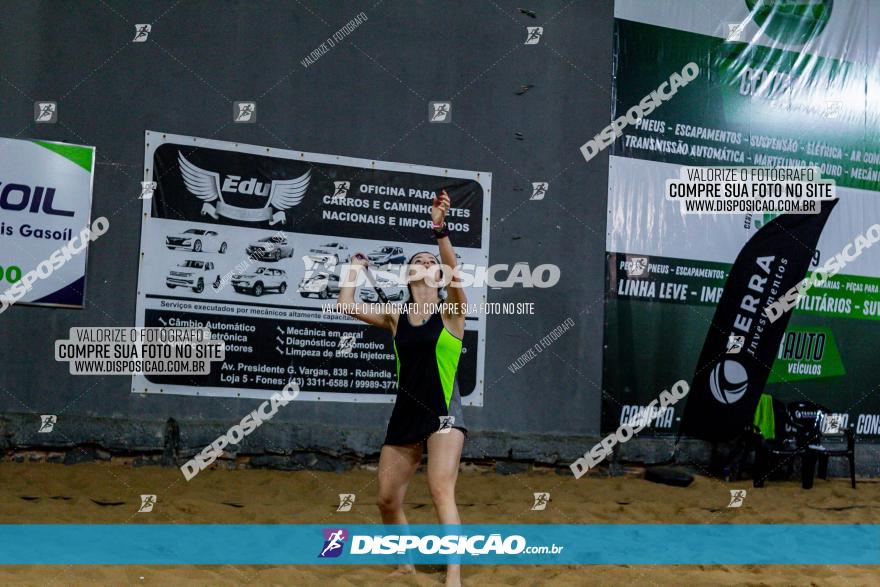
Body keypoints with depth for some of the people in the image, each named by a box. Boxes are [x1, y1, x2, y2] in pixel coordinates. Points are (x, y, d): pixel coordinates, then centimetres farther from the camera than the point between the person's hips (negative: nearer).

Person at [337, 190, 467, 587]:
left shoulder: (450, 313, -3)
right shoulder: (395, 317, 7)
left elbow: (456, 274, -22)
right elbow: (346, 305, 4)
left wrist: (440, 231, -35)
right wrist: (356, 266, 14)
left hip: (443, 416, -5)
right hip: (404, 417, 5)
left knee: (441, 491, -21)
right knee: (387, 500, 9)